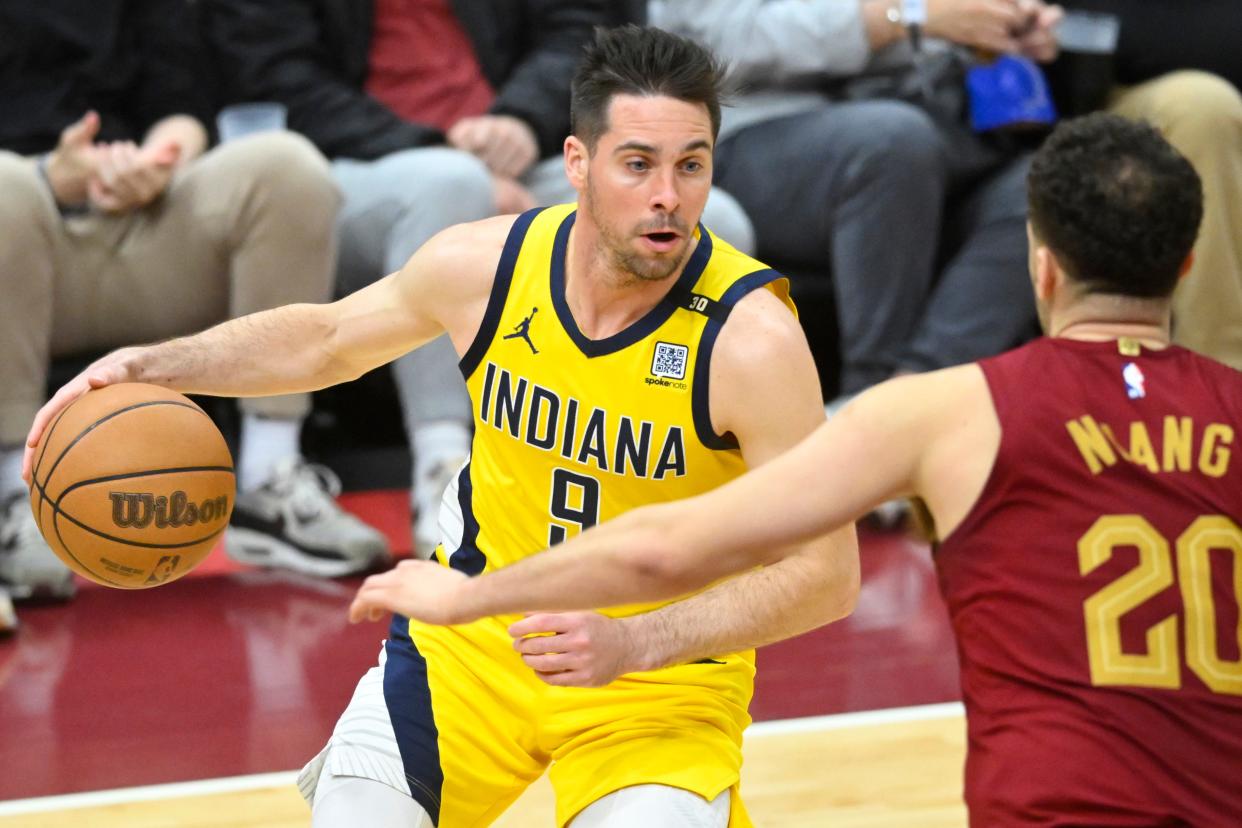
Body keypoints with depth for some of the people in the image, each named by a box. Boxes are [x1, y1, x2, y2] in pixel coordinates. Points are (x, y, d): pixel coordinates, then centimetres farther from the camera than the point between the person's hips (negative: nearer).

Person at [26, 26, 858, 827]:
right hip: (475, 633, 3)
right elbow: (327, 338, 10)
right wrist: (152, 365, -3)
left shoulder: (750, 336, -25)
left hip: (661, 673, -3)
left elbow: (827, 573, -24)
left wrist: (634, 644, -36)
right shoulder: (485, 265, -12)